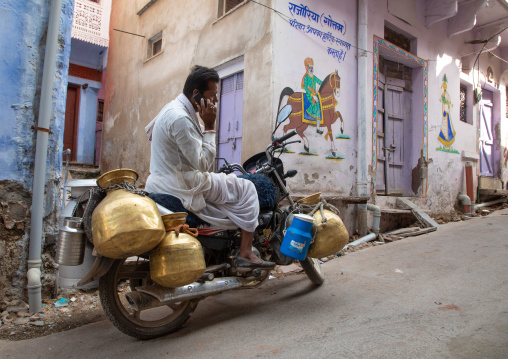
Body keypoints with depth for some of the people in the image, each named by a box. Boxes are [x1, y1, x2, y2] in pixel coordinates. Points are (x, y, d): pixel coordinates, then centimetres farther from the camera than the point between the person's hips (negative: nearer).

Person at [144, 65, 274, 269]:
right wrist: (209, 126, -19)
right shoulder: (181, 118, -23)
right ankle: (245, 253, -3)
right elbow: (203, 164, -23)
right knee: (246, 189, -6)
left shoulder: (172, 108, 11)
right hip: (182, 187, -11)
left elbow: (150, 131, 28)